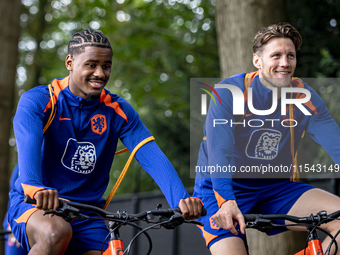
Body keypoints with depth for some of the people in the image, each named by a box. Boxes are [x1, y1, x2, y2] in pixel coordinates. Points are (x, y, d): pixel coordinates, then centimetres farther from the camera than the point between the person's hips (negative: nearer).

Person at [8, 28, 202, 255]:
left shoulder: (118, 111, 2)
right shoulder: (37, 102, -8)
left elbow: (153, 157, -12)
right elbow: (28, 148, -28)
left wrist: (181, 200, -30)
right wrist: (36, 189, -51)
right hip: (33, 206, -4)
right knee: (57, 233, -36)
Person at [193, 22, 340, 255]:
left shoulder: (305, 97, -6)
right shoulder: (228, 93, -16)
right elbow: (218, 154, -27)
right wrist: (227, 202, -44)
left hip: (276, 189, 4)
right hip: (221, 189, -3)